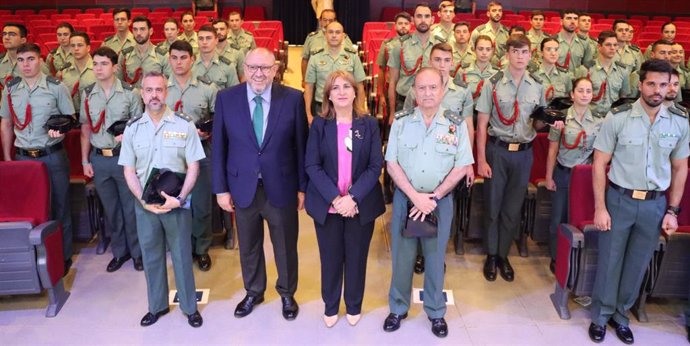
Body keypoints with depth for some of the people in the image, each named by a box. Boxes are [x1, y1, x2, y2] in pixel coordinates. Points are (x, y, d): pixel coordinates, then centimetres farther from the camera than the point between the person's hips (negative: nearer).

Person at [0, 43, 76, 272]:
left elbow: (70, 118, 1)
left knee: (59, 206, 6)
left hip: (53, 156, -3)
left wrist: (61, 128, -22)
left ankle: (63, 257, 17)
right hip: (23, 157, 3)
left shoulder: (56, 87, -4)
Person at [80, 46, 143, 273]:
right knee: (110, 208, 13)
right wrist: (85, 161, 7)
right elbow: (85, 130, 9)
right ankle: (119, 251, 28)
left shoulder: (130, 93, -5)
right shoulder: (87, 94, 5)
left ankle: (137, 251, 22)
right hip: (99, 159, 3)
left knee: (130, 207, 6)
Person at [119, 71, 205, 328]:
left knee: (182, 255, 8)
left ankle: (190, 307, 24)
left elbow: (193, 166, -6)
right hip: (144, 203, 3)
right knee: (151, 255, 14)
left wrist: (179, 199, -16)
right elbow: (129, 170, 3)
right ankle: (157, 305, 32)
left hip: (177, 202, -2)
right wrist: (144, 200, -10)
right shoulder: (132, 128, 1)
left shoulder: (184, 125, -6)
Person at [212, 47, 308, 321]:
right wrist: (221, 188, -1)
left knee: (286, 246, 15)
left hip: (281, 187, -1)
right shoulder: (226, 98, -5)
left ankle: (287, 293, 39)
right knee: (248, 246, 18)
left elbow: (301, 145, -4)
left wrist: (302, 187, -2)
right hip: (243, 188, 1)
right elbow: (219, 147, -1)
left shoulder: (293, 98, -8)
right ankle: (253, 292, 42)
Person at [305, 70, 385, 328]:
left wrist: (354, 197, -17)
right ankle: (330, 306, 31)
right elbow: (311, 165, -6)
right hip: (327, 204, 0)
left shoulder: (369, 124, 0)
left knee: (356, 257, 12)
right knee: (330, 257, 11)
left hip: (361, 204, 0)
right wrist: (334, 198, -18)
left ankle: (354, 306, 32)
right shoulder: (319, 125, 0)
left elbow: (376, 165, -5)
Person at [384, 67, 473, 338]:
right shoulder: (401, 121, -4)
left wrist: (433, 197, -11)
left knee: (435, 257, 12)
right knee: (402, 255, 11)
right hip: (405, 197, 1)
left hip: (440, 199, 0)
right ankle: (398, 308, 30)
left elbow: (462, 167, -5)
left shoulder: (456, 124, -5)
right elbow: (392, 163, -5)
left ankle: (435, 311, 31)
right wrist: (415, 196, -14)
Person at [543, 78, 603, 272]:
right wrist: (549, 177, -4)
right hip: (563, 174, -1)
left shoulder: (599, 121, -1)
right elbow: (552, 151, -3)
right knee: (559, 218, 7)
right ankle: (556, 259, 21)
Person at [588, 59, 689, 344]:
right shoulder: (618, 117, -9)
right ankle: (600, 316, 28)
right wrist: (600, 208, -10)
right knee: (609, 261, 8)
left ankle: (620, 315, 34)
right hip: (619, 200, -2)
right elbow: (599, 164, -7)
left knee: (637, 265, 14)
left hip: (655, 204, 3)